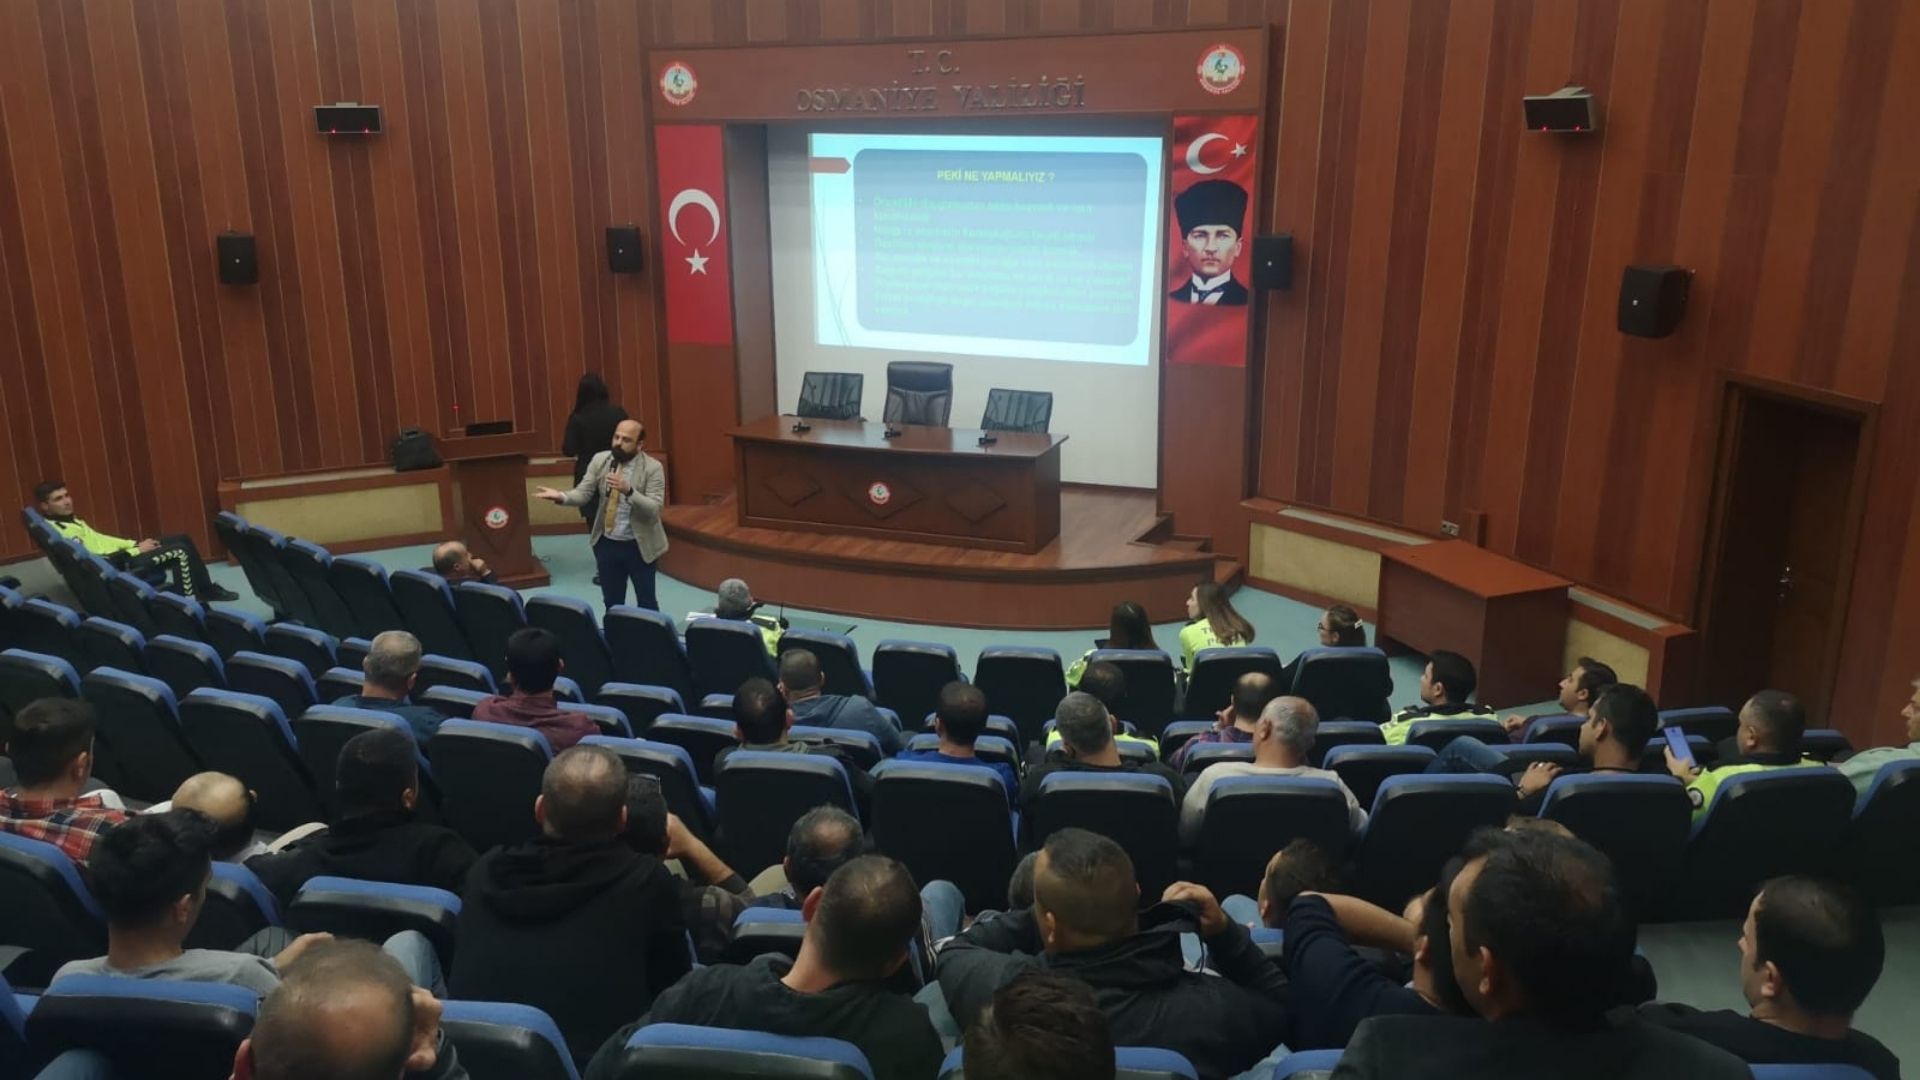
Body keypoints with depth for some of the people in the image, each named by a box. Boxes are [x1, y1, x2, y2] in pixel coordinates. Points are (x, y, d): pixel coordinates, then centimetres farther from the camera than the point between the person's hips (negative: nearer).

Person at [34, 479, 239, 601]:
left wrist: (134, 544, 6)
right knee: (179, 551, -18)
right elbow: (93, 561, -22)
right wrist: (135, 551, -15)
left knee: (183, 540, 8)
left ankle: (206, 589, 18)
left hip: (118, 555, 10)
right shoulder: (59, 532, -19)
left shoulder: (68, 521, 13)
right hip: (115, 567, -10)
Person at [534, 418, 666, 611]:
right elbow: (582, 493, -6)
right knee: (611, 603, 16)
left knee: (646, 602, 10)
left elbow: (654, 509, -22)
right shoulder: (600, 460, -3)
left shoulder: (652, 468, -15)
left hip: (639, 546, -4)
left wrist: (628, 490, -37)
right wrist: (561, 496, -28)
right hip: (607, 544, 4)